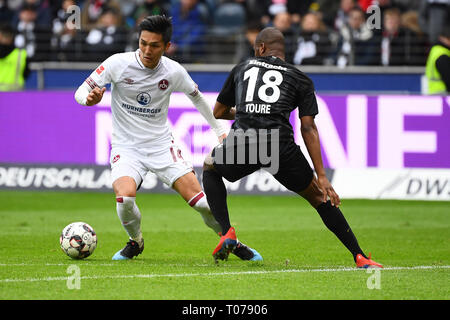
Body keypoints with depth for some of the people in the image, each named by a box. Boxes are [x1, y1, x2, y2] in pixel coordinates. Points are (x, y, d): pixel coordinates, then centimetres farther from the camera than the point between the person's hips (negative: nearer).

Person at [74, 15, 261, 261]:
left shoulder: (174, 72, -6)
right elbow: (81, 92, -10)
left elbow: (196, 96, 15)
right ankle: (135, 241, 5)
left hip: (161, 145, 1)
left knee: (199, 199, -11)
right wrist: (90, 98, -35)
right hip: (126, 146, -1)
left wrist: (219, 130, 19)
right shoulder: (118, 63, -12)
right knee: (125, 198, -28)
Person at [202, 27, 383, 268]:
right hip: (280, 145, 0)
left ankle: (227, 232, 14)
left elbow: (218, 112, 32)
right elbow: (308, 128, 8)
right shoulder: (300, 79, 19)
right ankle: (360, 257, 7)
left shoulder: (242, 68, 24)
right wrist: (321, 176, 5)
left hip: (241, 142, 0)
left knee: (210, 168, 34)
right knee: (318, 197, 18)